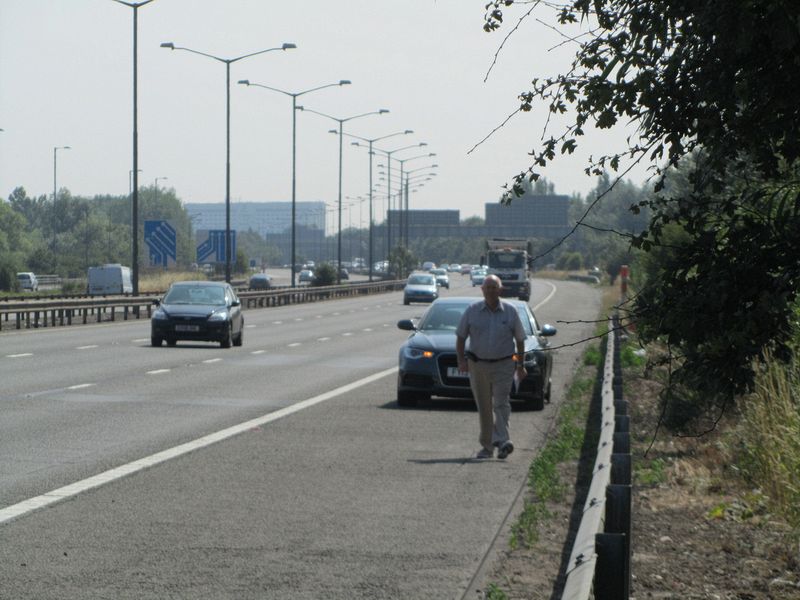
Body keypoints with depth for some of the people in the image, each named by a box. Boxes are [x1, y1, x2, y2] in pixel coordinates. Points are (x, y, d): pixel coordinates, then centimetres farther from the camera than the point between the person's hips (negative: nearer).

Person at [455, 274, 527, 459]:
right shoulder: (472, 311, 2)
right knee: (484, 408, 6)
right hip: (478, 365, 2)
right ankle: (487, 446, 15)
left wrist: (520, 365, 5)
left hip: (503, 365, -2)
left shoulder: (510, 311, 1)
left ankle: (501, 440, -25)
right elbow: (460, 337, 7)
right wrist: (461, 360, -5)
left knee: (501, 402, -16)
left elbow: (520, 339, 8)